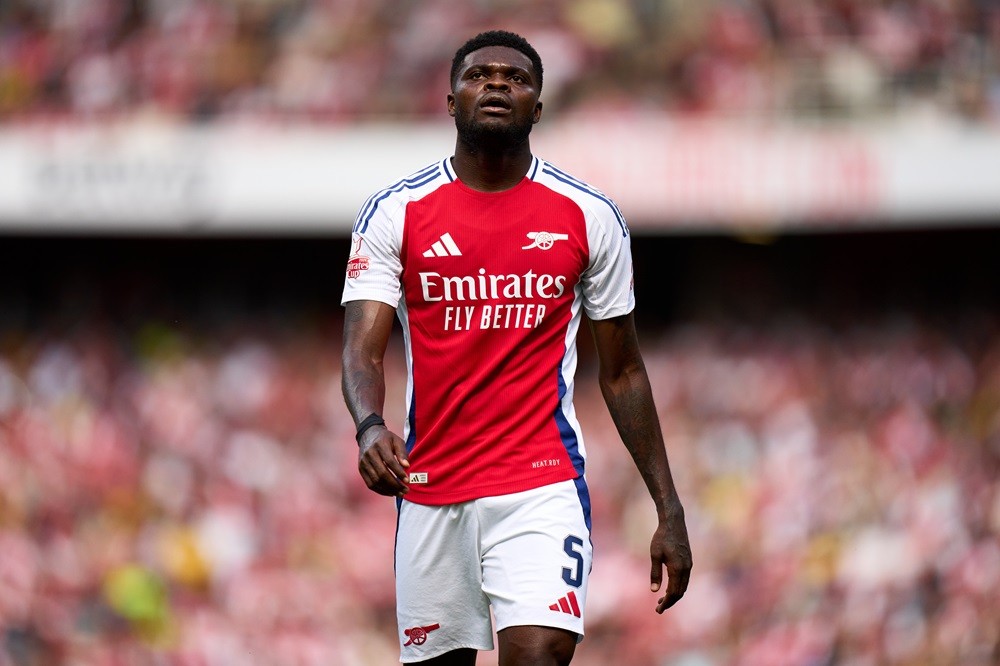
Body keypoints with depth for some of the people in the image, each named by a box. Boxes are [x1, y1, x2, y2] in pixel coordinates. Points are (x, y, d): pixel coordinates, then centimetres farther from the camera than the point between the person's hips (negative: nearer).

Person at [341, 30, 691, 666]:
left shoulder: (590, 217, 3)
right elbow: (363, 350, -7)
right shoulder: (395, 213, 1)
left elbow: (622, 372, 10)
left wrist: (669, 510, 7)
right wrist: (371, 426, -30)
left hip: (543, 488, -1)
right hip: (430, 489, 1)